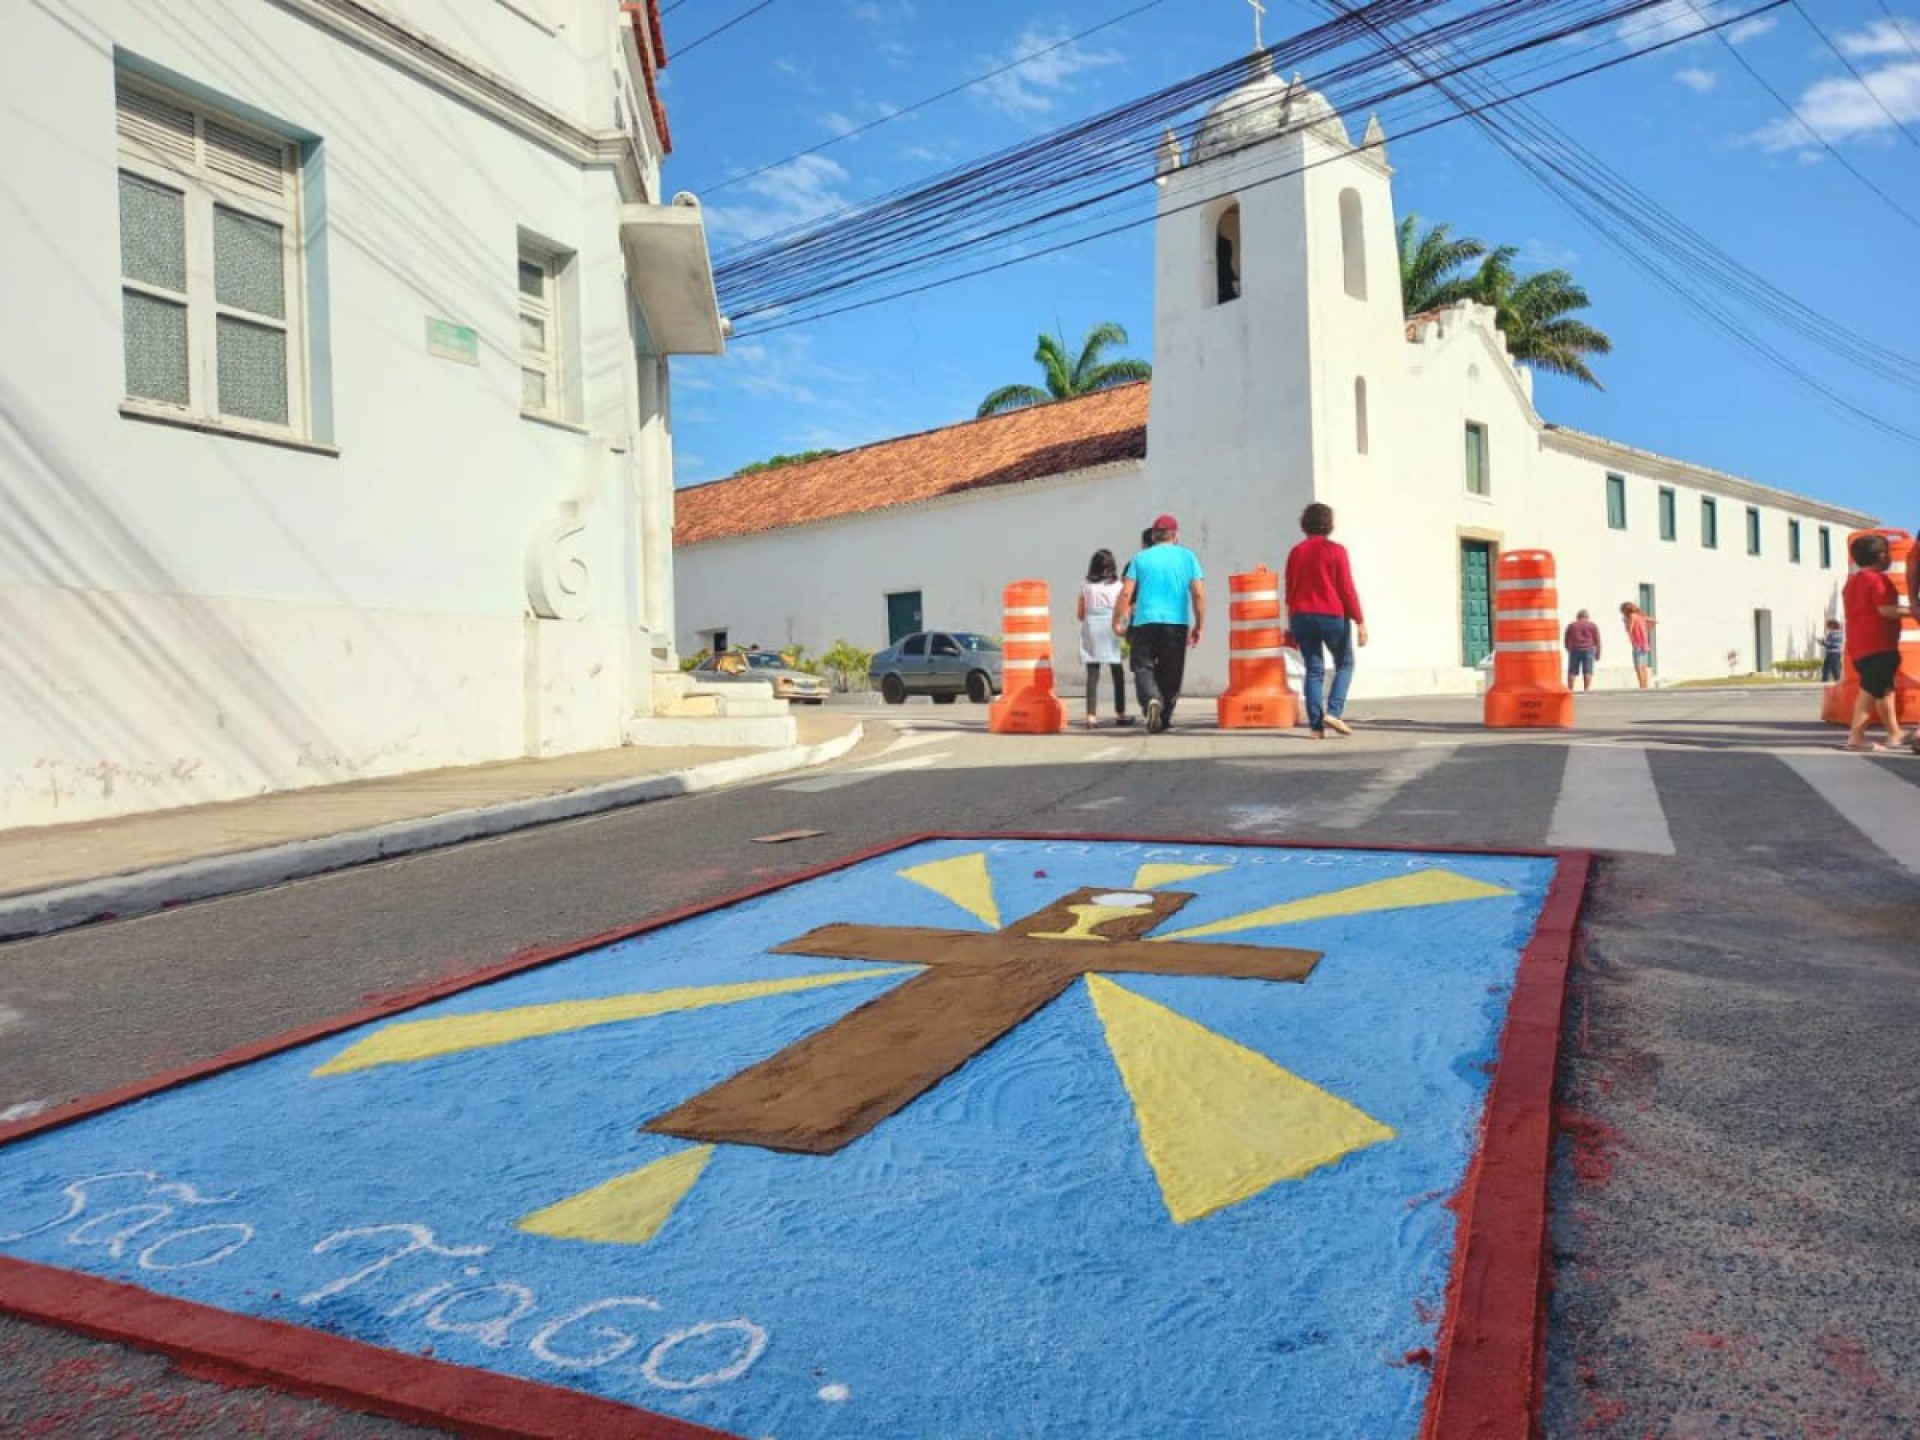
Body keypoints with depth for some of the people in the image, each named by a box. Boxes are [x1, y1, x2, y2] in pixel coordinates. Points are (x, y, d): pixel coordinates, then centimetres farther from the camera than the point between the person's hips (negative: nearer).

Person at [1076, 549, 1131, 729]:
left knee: (1092, 675, 0)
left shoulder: (1086, 587, 4)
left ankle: (1091, 715, -8)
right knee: (1117, 674, 10)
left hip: (1090, 630, 1)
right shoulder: (1117, 586, 0)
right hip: (1110, 629, -1)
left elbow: (1080, 614, 6)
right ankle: (1120, 714, 16)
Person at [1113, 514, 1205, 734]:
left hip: (1145, 622, -1)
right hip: (1177, 623, 1)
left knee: (1143, 666, 5)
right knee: (1170, 673, 12)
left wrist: (1117, 621, 7)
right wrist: (1199, 625, 7)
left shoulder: (1141, 557, 6)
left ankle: (1151, 699, -24)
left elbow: (1126, 593, -1)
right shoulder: (1188, 557, 7)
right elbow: (1199, 594, 0)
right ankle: (1164, 718, 16)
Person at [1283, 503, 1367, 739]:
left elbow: (1290, 592, 12)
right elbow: (1347, 589, -9)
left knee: (1313, 670, 6)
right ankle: (1333, 712, -6)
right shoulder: (1335, 550, -5)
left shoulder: (1295, 552, 9)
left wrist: (1291, 626, 19)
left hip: (1302, 617, 4)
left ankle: (1316, 725, 0)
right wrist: (1360, 621, -6)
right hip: (1332, 616, -4)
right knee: (1344, 664, 11)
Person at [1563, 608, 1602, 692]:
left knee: (1572, 672, 4)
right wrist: (1597, 654, 11)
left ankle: (1569, 690, -1)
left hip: (1574, 649, 1)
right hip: (1588, 649, -1)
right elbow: (1597, 641, 6)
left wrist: (1569, 650, 26)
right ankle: (1586, 690, -11)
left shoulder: (1571, 626, 11)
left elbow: (1567, 640, 13)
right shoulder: (1593, 625, 8)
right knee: (1588, 672, -4)